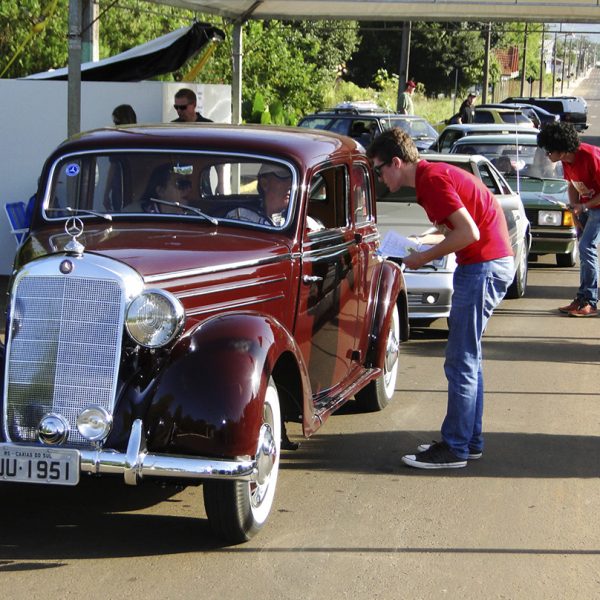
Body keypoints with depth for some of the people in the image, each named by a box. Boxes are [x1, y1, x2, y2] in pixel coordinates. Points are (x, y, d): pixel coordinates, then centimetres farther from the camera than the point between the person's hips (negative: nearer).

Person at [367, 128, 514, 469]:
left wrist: (424, 258, -13)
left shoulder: (431, 181, -16)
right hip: (497, 261, 11)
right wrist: (426, 250, 8)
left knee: (461, 361, -5)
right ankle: (471, 441, 24)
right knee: (468, 358, 16)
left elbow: (469, 232, -23)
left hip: (482, 266, -11)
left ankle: (454, 448, 0)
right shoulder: (433, 174, 15)